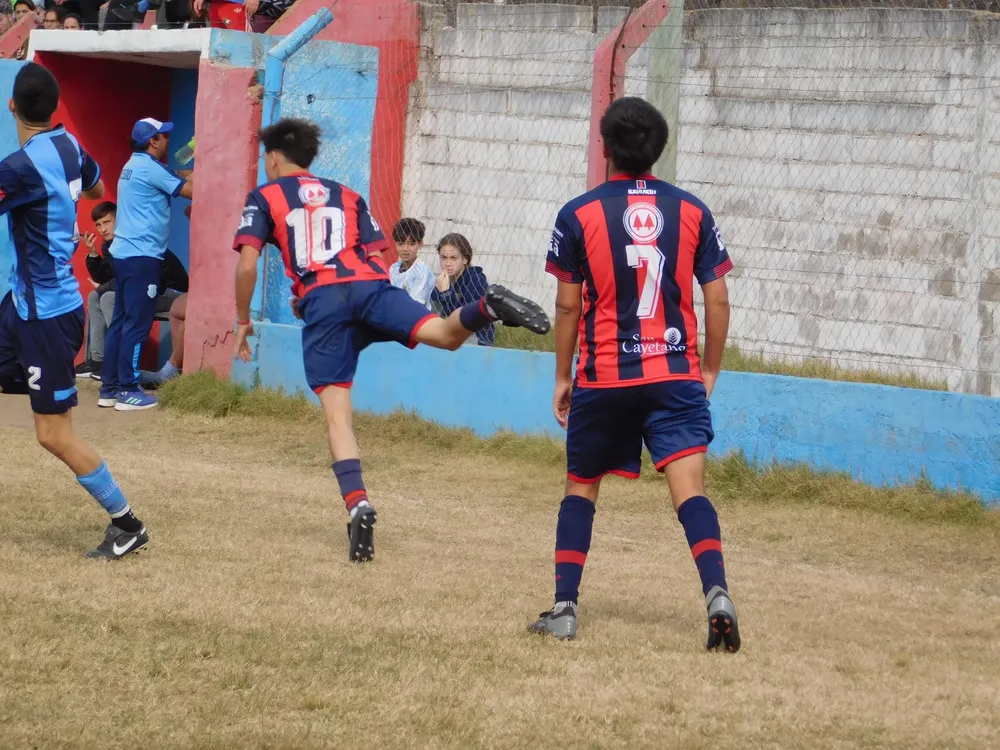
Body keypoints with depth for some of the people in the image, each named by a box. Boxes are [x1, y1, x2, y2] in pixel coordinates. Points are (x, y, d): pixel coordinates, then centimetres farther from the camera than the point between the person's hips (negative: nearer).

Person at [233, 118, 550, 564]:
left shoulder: (264, 198, 20)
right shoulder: (346, 196, 31)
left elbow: (247, 263, 6)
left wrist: (243, 320, 18)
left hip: (322, 300, -3)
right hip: (370, 285, 3)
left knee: (336, 413, -5)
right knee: (445, 333, -17)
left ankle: (357, 503, -23)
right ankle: (486, 308, -49)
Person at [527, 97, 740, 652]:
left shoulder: (579, 215, -2)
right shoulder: (692, 212, 3)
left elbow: (568, 305, 1)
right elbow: (717, 299, 3)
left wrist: (563, 378, 11)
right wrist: (709, 371, 14)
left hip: (603, 378, 0)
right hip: (675, 377, 1)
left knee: (580, 487, 16)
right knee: (689, 488, -9)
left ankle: (564, 607, 12)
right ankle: (716, 592, -29)